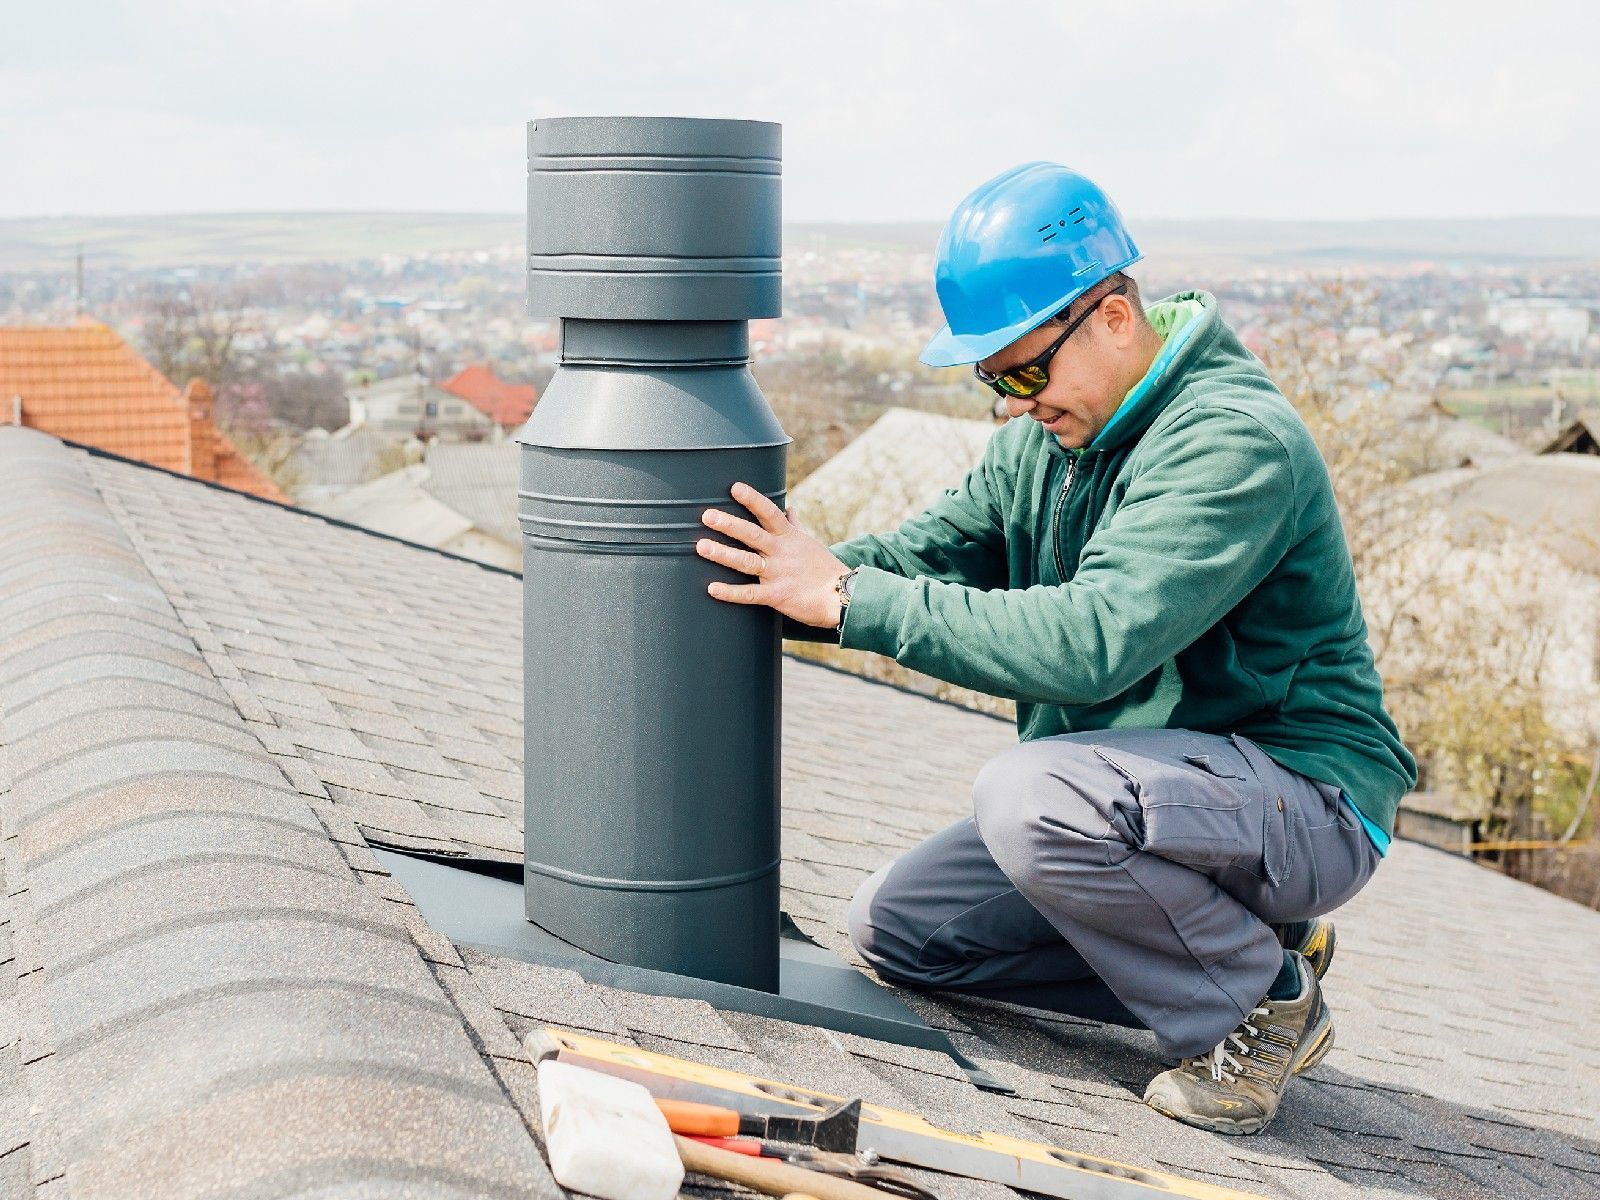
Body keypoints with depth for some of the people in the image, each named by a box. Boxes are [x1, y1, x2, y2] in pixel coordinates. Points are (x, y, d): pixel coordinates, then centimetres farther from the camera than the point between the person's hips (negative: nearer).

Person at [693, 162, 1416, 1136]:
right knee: (895, 927, 4)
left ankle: (1265, 1000, -9)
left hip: (1304, 800, -9)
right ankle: (1227, 941, 8)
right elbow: (931, 550, 5)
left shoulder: (1236, 442, -24)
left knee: (1031, 794, -35)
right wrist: (777, 584, -14)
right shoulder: (1050, 431, 5)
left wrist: (849, 598, -32)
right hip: (1139, 791, 9)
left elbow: (1089, 641, -35)